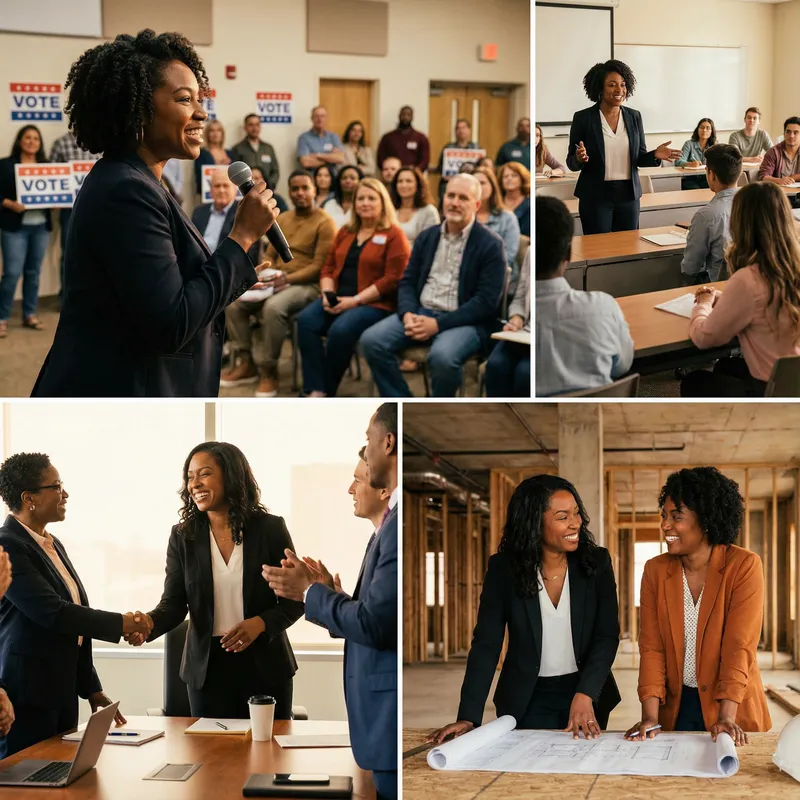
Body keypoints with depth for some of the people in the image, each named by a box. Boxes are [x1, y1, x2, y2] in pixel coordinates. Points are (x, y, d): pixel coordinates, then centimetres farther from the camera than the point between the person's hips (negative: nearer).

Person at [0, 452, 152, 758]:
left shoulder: (53, 546, 15)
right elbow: (51, 612, -22)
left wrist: (92, 690, 19)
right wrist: (120, 624, -13)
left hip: (62, 695, 9)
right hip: (26, 701, -9)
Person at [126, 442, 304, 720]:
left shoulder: (270, 529, -3)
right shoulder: (183, 536, 2)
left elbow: (295, 600, 0)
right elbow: (173, 604, -2)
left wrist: (261, 623, -17)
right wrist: (148, 623, -23)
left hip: (265, 664, -1)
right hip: (207, 666, 1)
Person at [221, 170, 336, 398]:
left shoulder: (324, 223, -6)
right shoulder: (282, 220, 17)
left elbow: (320, 266, -13)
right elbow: (270, 255, 18)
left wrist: (287, 278, -23)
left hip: (307, 284, -7)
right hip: (277, 281, 7)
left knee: (273, 307, -37)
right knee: (234, 301, -16)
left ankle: (268, 370, -23)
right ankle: (245, 363, -8)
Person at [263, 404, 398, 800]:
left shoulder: (400, 521, -20)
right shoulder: (394, 515, 11)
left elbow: (376, 624, -21)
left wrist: (310, 592, -6)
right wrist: (328, 590, 10)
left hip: (392, 719, -10)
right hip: (387, 713, 10)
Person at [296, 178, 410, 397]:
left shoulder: (394, 235, -2)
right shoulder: (345, 232, 18)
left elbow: (393, 279, -11)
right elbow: (329, 267, 19)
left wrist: (356, 300, -17)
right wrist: (327, 294, -3)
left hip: (375, 304, -6)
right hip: (339, 300, 6)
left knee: (340, 330, -35)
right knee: (306, 320, -24)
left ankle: (326, 391, -16)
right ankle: (315, 391, -30)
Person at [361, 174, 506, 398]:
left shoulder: (491, 245, -5)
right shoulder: (426, 237, 14)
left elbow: (486, 301, -12)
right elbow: (407, 281, 13)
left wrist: (438, 324, -19)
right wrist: (408, 314, -10)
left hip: (464, 321, -6)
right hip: (420, 313, 6)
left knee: (442, 356, -37)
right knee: (371, 340, -18)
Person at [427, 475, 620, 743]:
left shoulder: (596, 562, -7)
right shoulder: (503, 568, -9)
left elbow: (607, 636, -10)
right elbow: (486, 643, -11)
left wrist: (585, 695, -26)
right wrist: (469, 716, -21)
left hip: (587, 693, 1)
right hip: (527, 700, -1)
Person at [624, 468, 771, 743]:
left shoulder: (744, 566, -12)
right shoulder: (655, 570, -1)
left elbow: (739, 646, -18)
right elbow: (651, 646, -5)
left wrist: (727, 717, -26)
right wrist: (650, 716, -16)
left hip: (734, 709, -3)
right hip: (675, 708, 3)